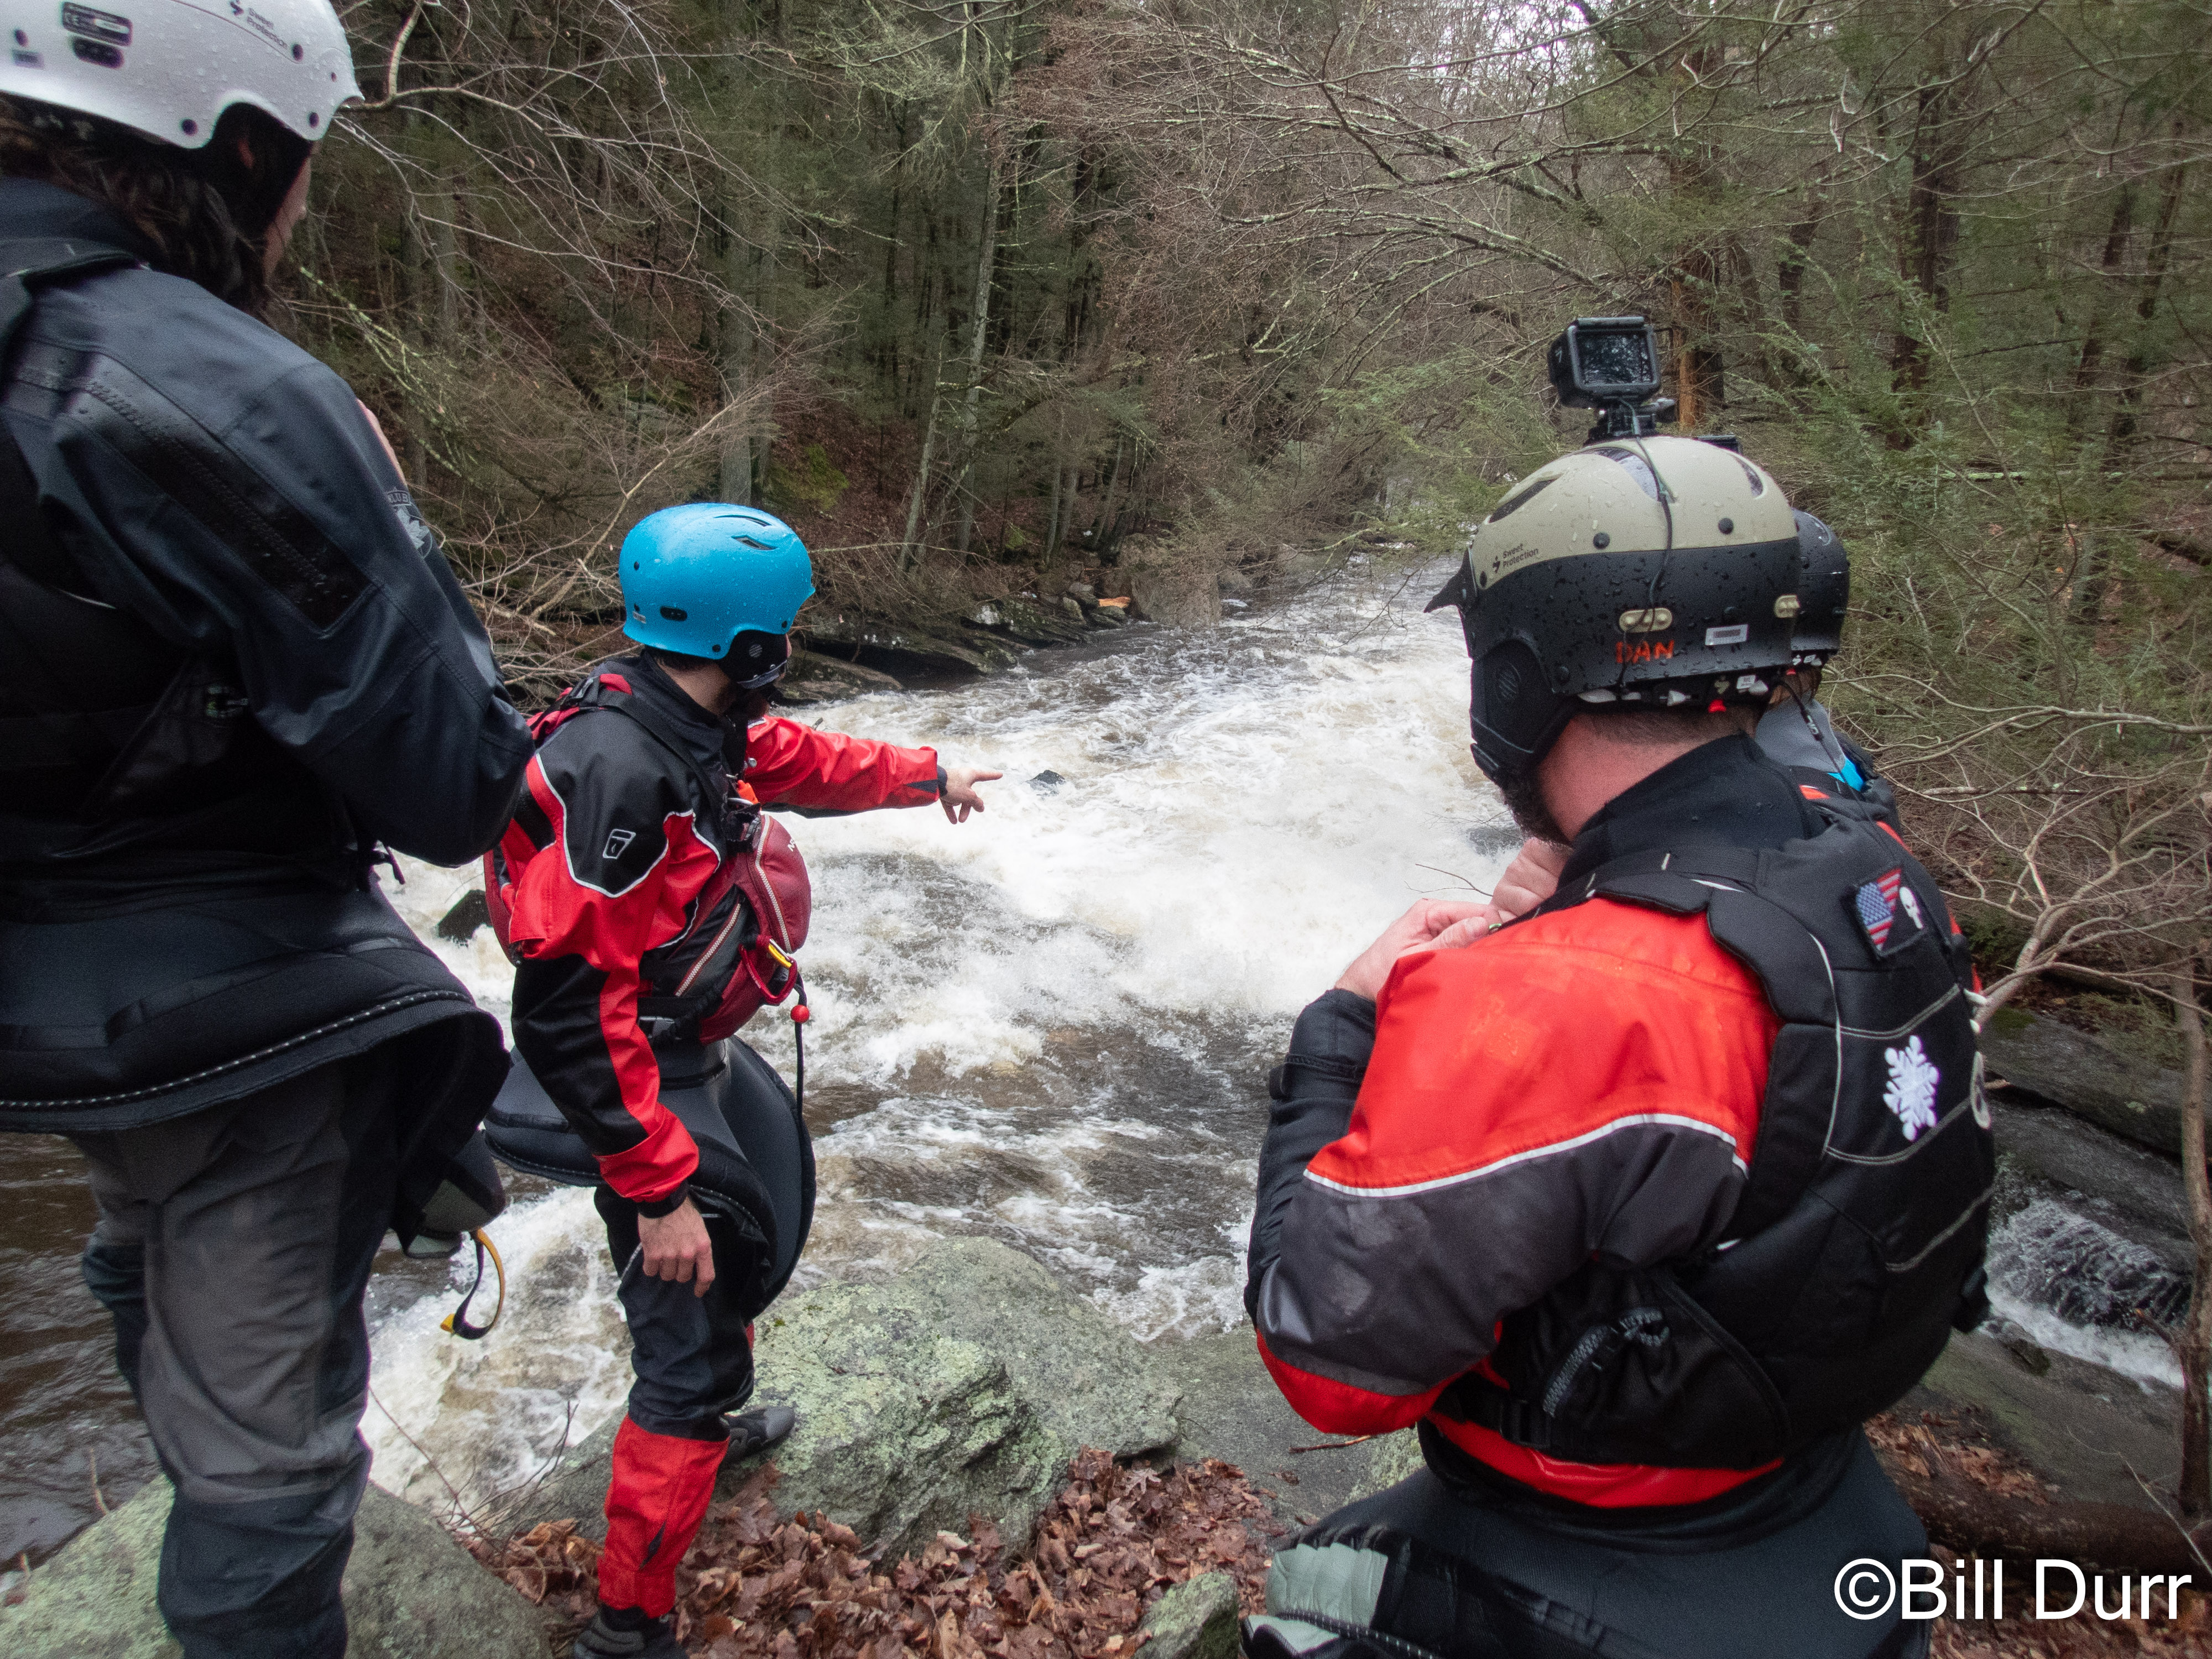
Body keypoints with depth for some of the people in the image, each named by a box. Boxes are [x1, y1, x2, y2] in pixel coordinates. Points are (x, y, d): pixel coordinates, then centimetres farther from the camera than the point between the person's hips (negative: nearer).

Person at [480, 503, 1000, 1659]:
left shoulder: (697, 725, -3)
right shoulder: (618, 770, -31)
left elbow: (803, 760, 19)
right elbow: (568, 1010, -32)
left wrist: (929, 775, 34)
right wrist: (658, 1190, -28)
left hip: (697, 1053, 10)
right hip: (645, 1093, -10)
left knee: (762, 1231, 29)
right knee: (689, 1340, -1)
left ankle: (712, 1420, 57)